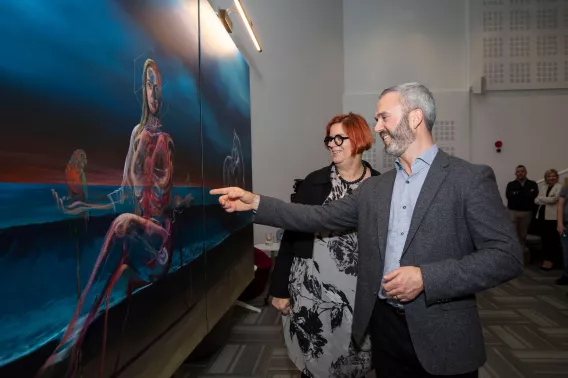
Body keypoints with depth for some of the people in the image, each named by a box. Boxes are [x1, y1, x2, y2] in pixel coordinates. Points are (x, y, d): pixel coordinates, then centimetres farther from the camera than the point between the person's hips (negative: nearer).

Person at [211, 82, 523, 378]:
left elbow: (507, 255, -13)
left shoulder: (470, 178, -8)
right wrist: (256, 203, -1)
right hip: (384, 327, 5)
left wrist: (426, 278, -21)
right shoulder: (374, 188, 7)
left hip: (442, 337, -4)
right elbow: (320, 217, 6)